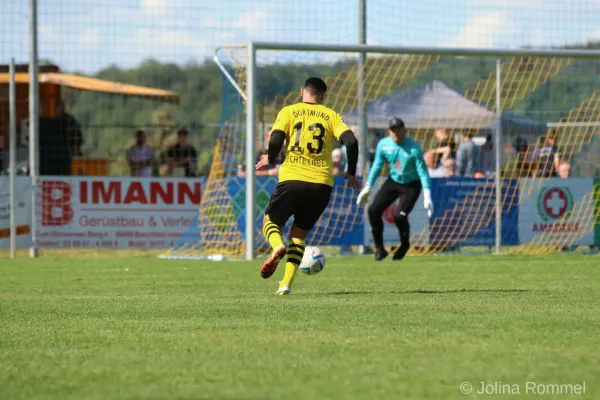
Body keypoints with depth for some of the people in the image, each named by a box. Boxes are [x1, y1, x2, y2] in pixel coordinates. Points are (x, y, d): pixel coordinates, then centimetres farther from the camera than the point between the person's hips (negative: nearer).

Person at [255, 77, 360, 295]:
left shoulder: (288, 111, 6)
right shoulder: (331, 115, 10)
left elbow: (276, 140, -8)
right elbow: (351, 142, -3)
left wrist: (270, 159, 13)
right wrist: (351, 174, 9)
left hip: (292, 179, -2)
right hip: (322, 184, 2)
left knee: (270, 220, 18)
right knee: (299, 233, 18)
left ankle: (277, 247, -18)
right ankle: (286, 283, 2)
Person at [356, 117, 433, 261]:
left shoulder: (414, 148, -23)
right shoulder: (383, 144, -9)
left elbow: (422, 171, -21)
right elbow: (377, 166, 4)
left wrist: (427, 195, -28)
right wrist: (367, 187, 3)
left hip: (411, 185, -5)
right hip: (393, 181, 5)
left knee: (400, 216, -21)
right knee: (373, 210, -9)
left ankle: (404, 245, 11)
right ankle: (379, 249, 6)